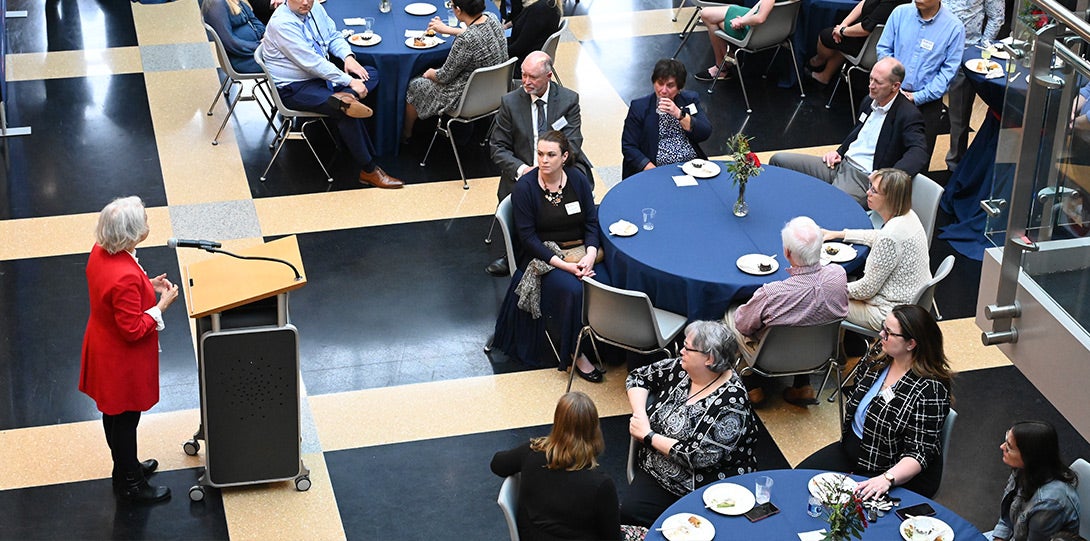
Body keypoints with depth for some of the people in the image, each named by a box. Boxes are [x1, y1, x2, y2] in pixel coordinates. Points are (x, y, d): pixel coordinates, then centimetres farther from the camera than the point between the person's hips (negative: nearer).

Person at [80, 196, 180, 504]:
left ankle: (126, 466, 47)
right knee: (125, 418, 11)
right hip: (123, 361, -9)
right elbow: (133, 329, -28)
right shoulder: (126, 277, -37)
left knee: (114, 414, 26)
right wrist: (162, 304, -19)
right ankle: (130, 485, 30)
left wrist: (148, 287, 0)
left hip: (103, 348, 9)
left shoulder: (100, 252, -9)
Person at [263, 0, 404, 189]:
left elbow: (333, 36, 15)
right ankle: (368, 171, -19)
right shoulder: (281, 24, -23)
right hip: (294, 88, -9)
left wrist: (348, 57, -7)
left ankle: (344, 97, -30)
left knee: (371, 74, -2)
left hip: (320, 73, 9)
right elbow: (311, 62, -27)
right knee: (346, 113, -27)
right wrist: (349, 81, -25)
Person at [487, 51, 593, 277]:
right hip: (523, 171, 1)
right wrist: (521, 169, -18)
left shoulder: (568, 100, -1)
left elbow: (572, 145, -6)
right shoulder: (510, 102, 1)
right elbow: (498, 147, 1)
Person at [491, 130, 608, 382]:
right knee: (573, 290, -31)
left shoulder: (578, 179, 2)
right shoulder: (525, 187, -9)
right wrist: (563, 265, -20)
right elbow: (528, 236, -11)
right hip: (542, 255, -3)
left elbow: (592, 222, 2)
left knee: (604, 287, -26)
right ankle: (576, 354, -15)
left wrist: (590, 255, -18)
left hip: (581, 251, 3)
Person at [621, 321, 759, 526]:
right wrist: (640, 415, -3)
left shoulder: (731, 403, -19)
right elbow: (637, 377, 16)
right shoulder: (680, 369, 1)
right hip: (655, 474, 5)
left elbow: (700, 456, -24)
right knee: (627, 512, -21)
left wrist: (648, 436, -15)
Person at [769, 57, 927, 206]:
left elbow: (919, 153, -28)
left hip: (864, 179, -9)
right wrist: (839, 152, 11)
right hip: (841, 163, 9)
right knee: (778, 160, 4)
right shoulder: (869, 101, 11)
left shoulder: (908, 115, -15)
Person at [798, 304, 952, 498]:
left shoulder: (929, 390, -25)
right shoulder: (878, 362, -2)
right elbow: (853, 400, 15)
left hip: (899, 475, -8)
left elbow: (919, 453, -26)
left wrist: (887, 479, -39)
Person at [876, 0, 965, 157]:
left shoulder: (954, 27, -12)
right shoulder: (900, 13, -6)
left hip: (927, 101, -2)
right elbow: (883, 49, 3)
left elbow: (949, 69, -9)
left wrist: (919, 97, -13)